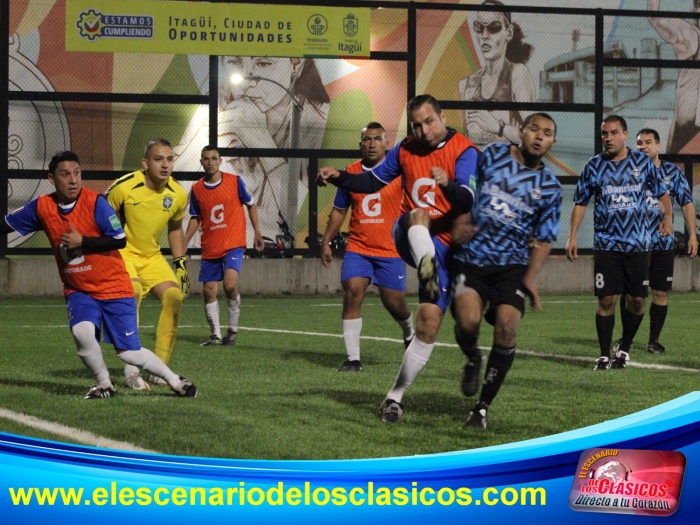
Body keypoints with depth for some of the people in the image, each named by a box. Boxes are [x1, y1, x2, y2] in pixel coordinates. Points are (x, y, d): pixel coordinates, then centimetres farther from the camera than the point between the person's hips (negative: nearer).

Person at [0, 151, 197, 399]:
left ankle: (175, 381, 20)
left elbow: (120, 240, -19)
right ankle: (104, 384, -3)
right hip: (78, 290, 3)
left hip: (113, 287, -3)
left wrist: (82, 242, -23)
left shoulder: (95, 202, -17)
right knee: (82, 332, -27)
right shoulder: (42, 207, -6)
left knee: (129, 353, -2)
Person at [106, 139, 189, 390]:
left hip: (151, 256, 6)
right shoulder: (123, 187, -21)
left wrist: (180, 263, 8)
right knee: (133, 291, -32)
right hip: (121, 253, -6)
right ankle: (131, 370, -28)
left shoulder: (177, 195, -5)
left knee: (174, 296, -12)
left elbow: (175, 229, 14)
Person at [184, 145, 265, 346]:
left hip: (233, 244, -3)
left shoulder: (235, 181, -5)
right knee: (209, 291, 2)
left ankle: (233, 330, -2)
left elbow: (251, 205, 8)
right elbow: (195, 218, 12)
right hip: (209, 248, 3)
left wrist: (257, 232, 4)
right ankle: (216, 335, 15)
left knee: (230, 285, -21)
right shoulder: (197, 189, 2)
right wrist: (184, 243, 3)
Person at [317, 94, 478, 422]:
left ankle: (396, 396, 4)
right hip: (408, 236, 2)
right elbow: (374, 181, 20)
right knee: (419, 215, -34)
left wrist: (448, 185, -46)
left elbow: (468, 199, -24)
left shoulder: (464, 151, -9)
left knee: (429, 323, -8)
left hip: (442, 246, -2)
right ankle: (430, 278, -63)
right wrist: (339, 178, 3)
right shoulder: (406, 150, 7)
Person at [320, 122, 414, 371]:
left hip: (391, 251, -2)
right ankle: (353, 358, -10)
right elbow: (339, 210, 15)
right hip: (357, 248, 2)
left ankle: (410, 333, 38)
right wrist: (326, 242, 12)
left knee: (394, 303, 2)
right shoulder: (350, 173, 5)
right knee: (352, 295, -14)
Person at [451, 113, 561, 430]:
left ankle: (483, 406, 0)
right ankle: (472, 360, 14)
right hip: (471, 257, -1)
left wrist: (530, 276, -4)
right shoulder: (492, 156, 4)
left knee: (506, 327, -16)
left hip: (512, 264, 1)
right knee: (468, 319, -23)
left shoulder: (549, 188, 7)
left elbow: (544, 238, 9)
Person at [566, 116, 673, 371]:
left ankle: (624, 349, 22)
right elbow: (580, 202, 8)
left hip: (638, 244, 1)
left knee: (637, 301, 2)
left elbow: (661, 192, 12)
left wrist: (667, 217, -5)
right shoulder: (594, 166, 2)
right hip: (606, 244, -1)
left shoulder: (642, 162, 2)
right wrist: (572, 236, 1)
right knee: (606, 300, -5)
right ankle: (604, 355, 4)